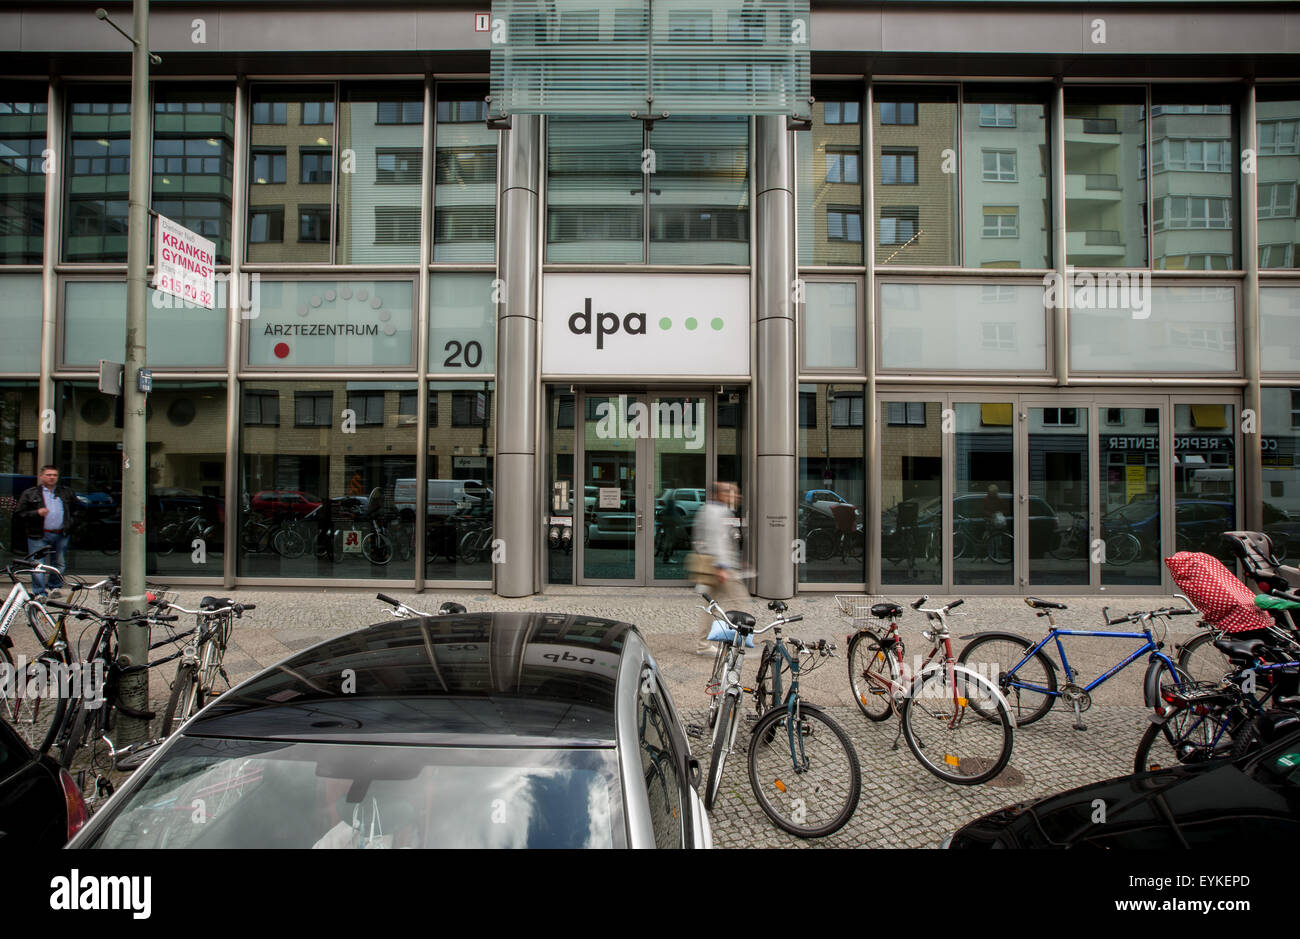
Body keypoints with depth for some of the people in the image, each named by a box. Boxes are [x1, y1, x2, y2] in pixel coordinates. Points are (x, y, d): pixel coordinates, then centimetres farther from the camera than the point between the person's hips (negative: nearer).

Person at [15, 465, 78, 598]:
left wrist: (70, 522, 13)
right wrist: (37, 513, -16)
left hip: (61, 535, 3)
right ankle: (39, 593, 0)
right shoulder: (30, 494, 3)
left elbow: (75, 509, 25)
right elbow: (20, 513, -1)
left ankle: (55, 587, 25)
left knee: (60, 564, 9)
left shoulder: (67, 492, 12)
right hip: (38, 536, -3)